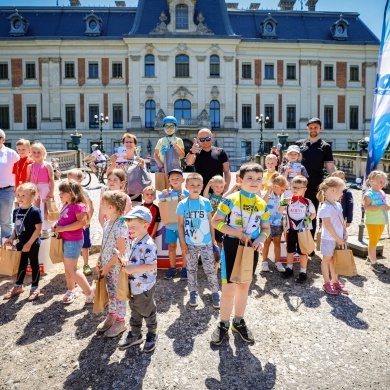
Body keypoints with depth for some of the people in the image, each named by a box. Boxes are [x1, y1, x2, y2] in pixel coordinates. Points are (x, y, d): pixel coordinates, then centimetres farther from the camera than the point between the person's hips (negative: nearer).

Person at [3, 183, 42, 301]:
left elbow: (38, 228, -18)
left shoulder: (35, 211, -17)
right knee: (21, 265, 19)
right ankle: (18, 286, 34)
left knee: (34, 264, 8)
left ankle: (35, 288, 21)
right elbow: (16, 228, 13)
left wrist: (29, 243, -19)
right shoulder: (16, 211, 4)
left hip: (32, 244, -6)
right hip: (20, 243, 6)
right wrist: (11, 239, 0)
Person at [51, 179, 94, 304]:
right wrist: (56, 226, 3)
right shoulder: (65, 205, 11)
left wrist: (62, 228, -25)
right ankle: (71, 291, 35)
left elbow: (82, 222, -29)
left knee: (72, 270, -6)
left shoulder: (78, 205, -18)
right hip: (65, 240, 10)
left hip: (73, 241, -9)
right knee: (67, 268, 19)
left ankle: (90, 293, 5)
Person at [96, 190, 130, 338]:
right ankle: (111, 317, 37)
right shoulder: (107, 223, 4)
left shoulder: (120, 226, -23)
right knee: (111, 292, 20)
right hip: (107, 265, 8)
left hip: (117, 267, -8)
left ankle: (120, 322, 24)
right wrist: (100, 262, 6)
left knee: (118, 293, 8)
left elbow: (121, 251, -22)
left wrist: (108, 266, -17)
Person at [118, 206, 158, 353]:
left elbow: (152, 266, -29)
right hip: (134, 286, 9)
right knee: (135, 312, 22)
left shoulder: (148, 245, -26)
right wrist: (127, 265, 4)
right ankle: (135, 335, 38)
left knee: (148, 312, 13)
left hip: (144, 287, -9)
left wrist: (133, 268, -31)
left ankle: (152, 335, 32)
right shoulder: (135, 242, 4)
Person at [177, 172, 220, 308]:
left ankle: (215, 293, 17)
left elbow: (210, 222, 3)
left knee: (210, 269, 4)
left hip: (206, 243, 0)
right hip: (190, 244, 0)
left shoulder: (206, 202, -3)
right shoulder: (182, 204, -5)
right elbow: (180, 225, -1)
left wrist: (213, 240, 4)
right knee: (191, 269, 13)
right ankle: (193, 292, 27)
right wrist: (183, 243, -5)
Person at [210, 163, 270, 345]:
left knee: (244, 286, 17)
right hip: (232, 246, -4)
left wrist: (261, 239, -11)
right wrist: (235, 232, -21)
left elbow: (266, 228, 10)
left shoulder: (262, 204, 2)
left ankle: (239, 321, 36)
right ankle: (223, 324, 23)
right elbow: (215, 221, -10)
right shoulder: (230, 200, -12)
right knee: (229, 288, 0)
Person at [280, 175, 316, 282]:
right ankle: (289, 269, 32)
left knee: (302, 252, 6)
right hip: (291, 230, 3)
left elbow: (313, 214, 5)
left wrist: (308, 219, -14)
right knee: (290, 250, 16)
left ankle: (303, 272, 18)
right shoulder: (288, 201, -3)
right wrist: (282, 204, -22)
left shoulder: (307, 202, -8)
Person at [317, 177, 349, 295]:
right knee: (327, 259, 8)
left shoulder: (338, 205, 6)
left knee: (334, 260, 18)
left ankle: (335, 281, 31)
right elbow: (328, 225, -20)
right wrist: (337, 238, -17)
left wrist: (344, 234, 5)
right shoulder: (325, 207, -20)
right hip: (329, 239, -7)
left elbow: (342, 221, 13)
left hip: (339, 238, 7)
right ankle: (327, 283, 19)